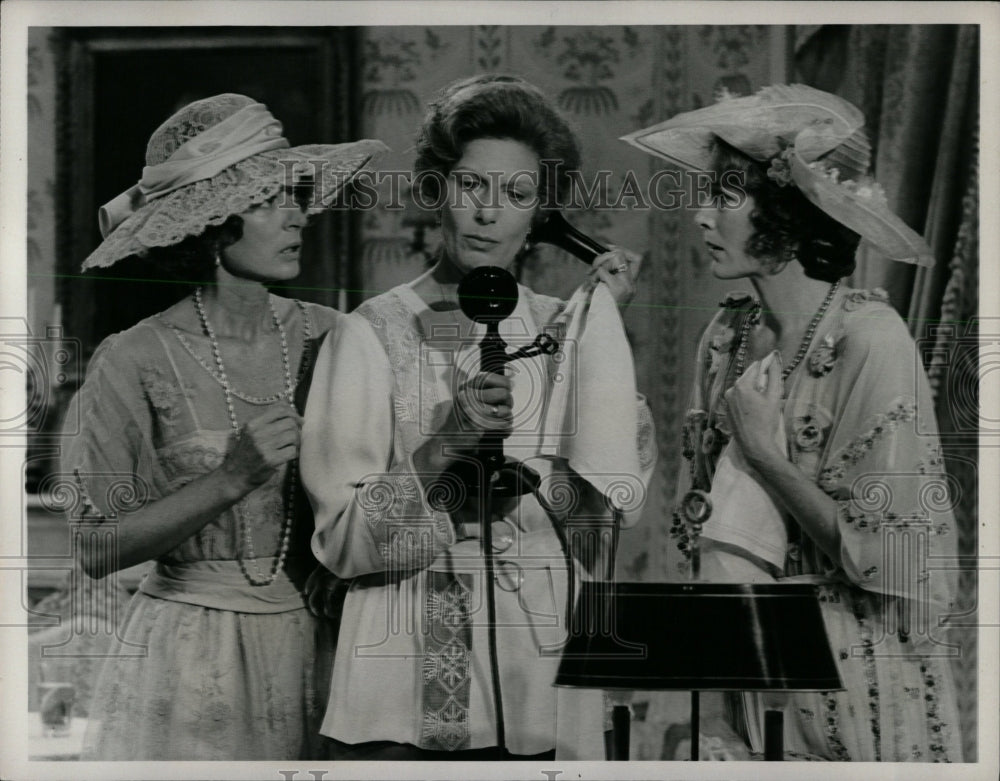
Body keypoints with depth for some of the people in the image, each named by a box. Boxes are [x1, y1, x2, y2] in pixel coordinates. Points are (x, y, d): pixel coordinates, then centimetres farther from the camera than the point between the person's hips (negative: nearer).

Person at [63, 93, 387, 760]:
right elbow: (92, 550, -13)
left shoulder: (325, 337, 1)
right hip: (188, 667, -3)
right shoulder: (135, 362, -10)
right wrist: (231, 480, -21)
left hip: (312, 651, 3)